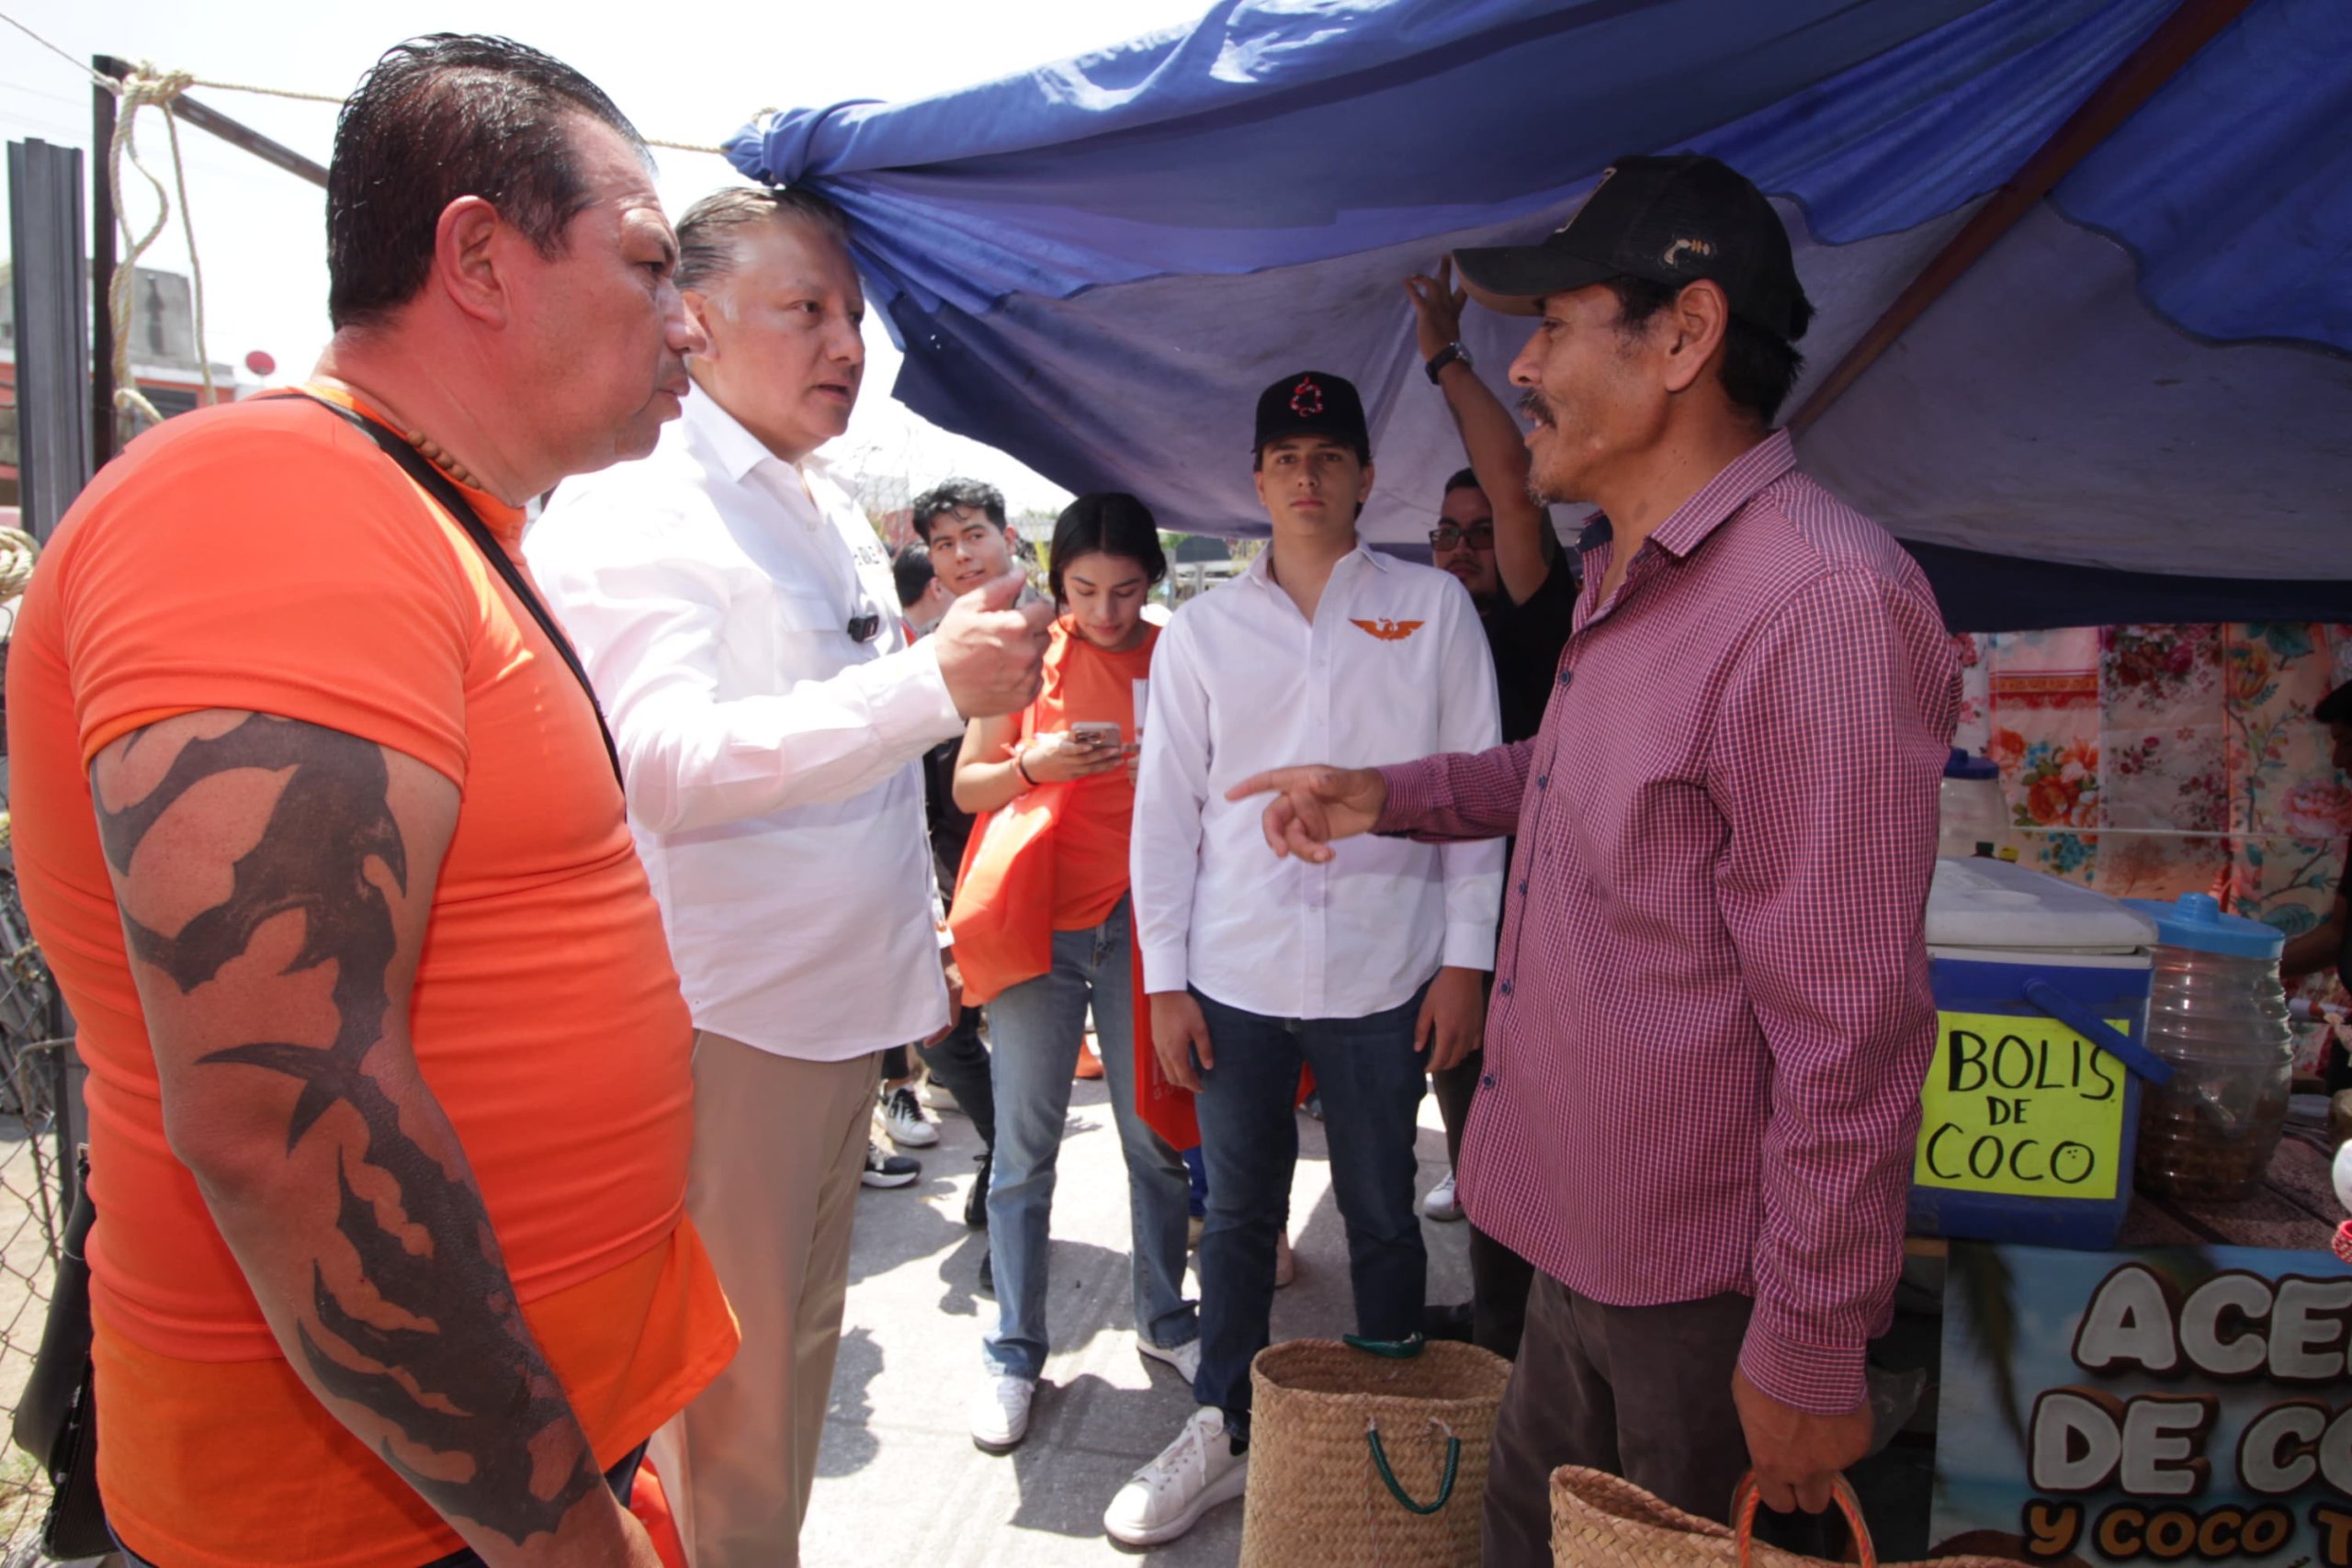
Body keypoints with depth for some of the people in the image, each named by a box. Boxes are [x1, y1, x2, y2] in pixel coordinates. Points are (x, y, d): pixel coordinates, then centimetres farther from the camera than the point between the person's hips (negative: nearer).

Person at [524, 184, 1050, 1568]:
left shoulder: (836, 515, 14)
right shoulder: (634, 510, -14)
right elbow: (668, 762, -29)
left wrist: (922, 931, 21)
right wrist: (933, 684, -35)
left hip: (847, 995, 9)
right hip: (723, 1019, -9)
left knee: (806, 1335, 22)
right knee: (730, 1372, 5)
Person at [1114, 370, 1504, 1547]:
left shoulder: (1434, 609, 3)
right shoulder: (1202, 630, 6)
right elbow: (1165, 808, 6)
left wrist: (1465, 960, -2)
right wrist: (1164, 979, 2)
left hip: (1383, 978, -1)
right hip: (1235, 978, 1)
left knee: (1382, 1215, 12)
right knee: (1239, 1216, 13)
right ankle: (1224, 1431, 31)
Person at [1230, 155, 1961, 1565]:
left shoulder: (1820, 606, -26)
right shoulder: (1627, 577, 8)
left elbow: (1850, 1043, -25)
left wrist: (1811, 1359, -19)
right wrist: (1390, 796, 15)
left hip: (1707, 1288, -9)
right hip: (1581, 1235, 9)